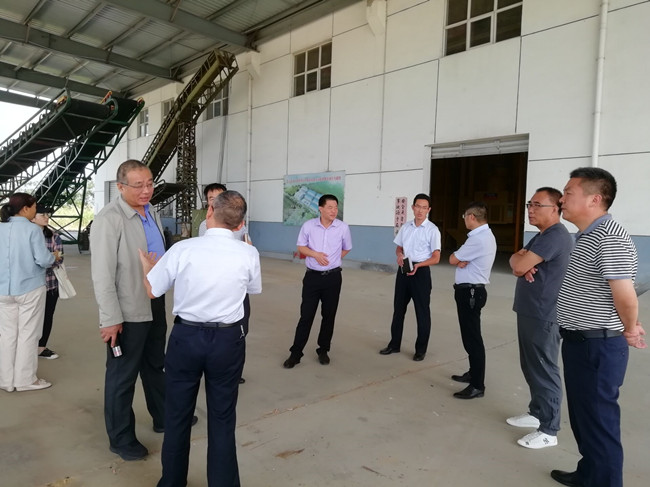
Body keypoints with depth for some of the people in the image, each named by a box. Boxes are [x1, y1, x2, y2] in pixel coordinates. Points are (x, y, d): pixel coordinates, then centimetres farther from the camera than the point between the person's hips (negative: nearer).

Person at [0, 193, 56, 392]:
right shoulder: (32, 229, -13)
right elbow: (43, 260, -16)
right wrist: (54, 257, 5)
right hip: (29, 288, -5)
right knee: (28, 333, 6)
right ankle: (25, 379, 14)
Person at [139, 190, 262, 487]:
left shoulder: (182, 249, -14)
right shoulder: (248, 254, -12)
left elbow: (152, 290, 1)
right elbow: (254, 290, 8)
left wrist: (147, 264, 21)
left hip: (186, 336, 0)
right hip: (228, 340, 0)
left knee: (177, 414, 19)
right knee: (222, 418, 15)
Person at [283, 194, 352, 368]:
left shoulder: (343, 228, -6)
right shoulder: (308, 225, -7)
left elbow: (346, 249, 12)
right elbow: (301, 247, 4)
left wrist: (333, 260, 6)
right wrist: (315, 254, -13)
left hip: (333, 277, 1)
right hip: (312, 276, -1)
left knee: (329, 315, 10)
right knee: (306, 316, 0)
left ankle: (323, 351, 27)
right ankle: (295, 353, 10)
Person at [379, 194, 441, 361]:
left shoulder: (432, 230, -10)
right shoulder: (405, 227, 7)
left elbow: (436, 258, -11)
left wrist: (417, 265, -26)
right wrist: (400, 255, -6)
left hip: (421, 272, -5)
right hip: (403, 270, 5)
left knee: (422, 312, 5)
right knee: (398, 308, 14)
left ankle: (421, 349, 19)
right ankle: (394, 344, 28)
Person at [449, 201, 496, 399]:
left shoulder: (478, 239, -22)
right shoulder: (485, 235, 12)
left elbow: (452, 259, -14)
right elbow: (460, 259, 10)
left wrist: (458, 258, 5)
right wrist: (462, 261, -10)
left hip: (469, 292, -11)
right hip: (472, 290, 11)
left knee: (472, 338, -4)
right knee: (470, 336, 20)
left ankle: (477, 386, 3)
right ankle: (473, 373, 34)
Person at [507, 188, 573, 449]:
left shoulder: (555, 236, -19)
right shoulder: (541, 236, 17)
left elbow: (519, 265, -24)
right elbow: (516, 261, 11)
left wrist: (521, 261, -1)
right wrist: (522, 264, -12)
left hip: (543, 317, -10)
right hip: (530, 312, 10)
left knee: (544, 371, -1)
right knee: (531, 367, 18)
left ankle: (549, 430, 10)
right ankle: (537, 413, 32)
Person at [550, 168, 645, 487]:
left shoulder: (610, 238, -22)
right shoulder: (587, 236, 12)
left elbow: (625, 295, -23)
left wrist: (628, 331, -5)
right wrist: (629, 328, 13)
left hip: (597, 347, -10)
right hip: (579, 342, 10)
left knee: (599, 421, 4)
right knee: (582, 416, 23)